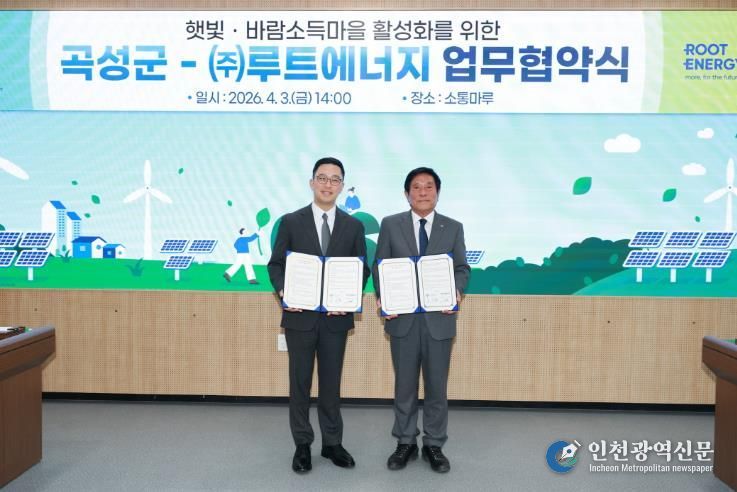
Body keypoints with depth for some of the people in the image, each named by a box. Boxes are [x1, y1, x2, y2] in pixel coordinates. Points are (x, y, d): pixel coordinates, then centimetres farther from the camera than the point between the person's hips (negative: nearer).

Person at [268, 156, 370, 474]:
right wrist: (282, 291, -16)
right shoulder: (291, 222, 0)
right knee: (300, 382, 9)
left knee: (331, 382, 11)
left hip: (336, 317, 1)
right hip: (300, 316, -1)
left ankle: (332, 443, 26)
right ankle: (302, 445, 23)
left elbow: (362, 269, 5)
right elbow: (276, 264, 2)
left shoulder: (353, 226, 4)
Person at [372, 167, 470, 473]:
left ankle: (434, 445, 24)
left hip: (439, 318, 1)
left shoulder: (453, 228, 5)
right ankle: (405, 443, 25)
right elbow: (379, 266, 2)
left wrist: (457, 291, -15)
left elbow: (462, 268, 5)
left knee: (437, 385, 9)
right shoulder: (390, 225, 3)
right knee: (404, 384, 10)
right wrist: (382, 297, -13)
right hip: (403, 317, 0)